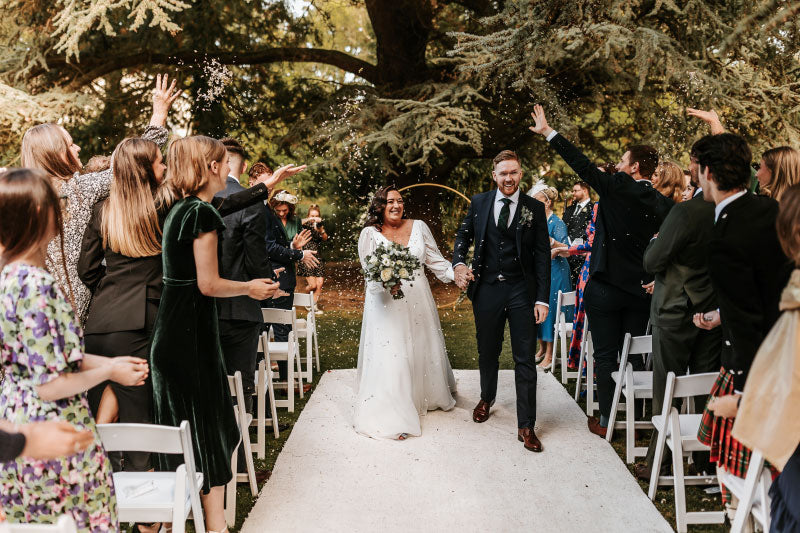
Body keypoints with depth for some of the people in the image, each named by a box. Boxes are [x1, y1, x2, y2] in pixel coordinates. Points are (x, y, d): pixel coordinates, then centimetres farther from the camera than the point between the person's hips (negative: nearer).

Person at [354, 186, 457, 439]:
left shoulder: (418, 227, 4)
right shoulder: (370, 234, -4)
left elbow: (435, 259, 6)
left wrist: (456, 273, -8)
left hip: (418, 299, 4)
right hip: (386, 302, -4)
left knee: (423, 348, 16)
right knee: (390, 355, -7)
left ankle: (429, 396, 38)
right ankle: (392, 416, -2)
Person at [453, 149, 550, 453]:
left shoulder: (535, 209, -1)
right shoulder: (479, 203, 4)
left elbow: (542, 256, -2)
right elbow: (464, 236, 13)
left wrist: (542, 299, -8)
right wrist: (459, 263, -8)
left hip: (522, 291, -2)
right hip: (486, 289, 2)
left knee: (525, 360, 0)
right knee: (487, 352, 18)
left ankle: (526, 426, 10)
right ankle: (487, 398, 45)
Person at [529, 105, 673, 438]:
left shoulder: (617, 187, -12)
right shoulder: (662, 205, 3)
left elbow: (581, 163, -10)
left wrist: (548, 132, -4)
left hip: (605, 287, -5)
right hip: (640, 289, 5)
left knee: (606, 357, 5)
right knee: (635, 356, 14)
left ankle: (607, 421, 12)